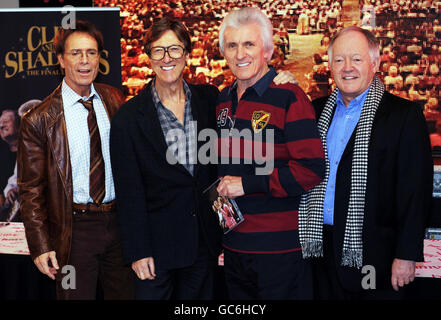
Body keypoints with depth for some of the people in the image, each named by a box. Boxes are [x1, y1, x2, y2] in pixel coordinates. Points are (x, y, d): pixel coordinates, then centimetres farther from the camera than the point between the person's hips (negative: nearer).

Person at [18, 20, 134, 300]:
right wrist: (40, 246, -9)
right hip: (74, 230, -3)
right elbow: (30, 190, -4)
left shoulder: (115, 101, 3)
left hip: (119, 222, 4)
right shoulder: (39, 120, -8)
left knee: (125, 294, 14)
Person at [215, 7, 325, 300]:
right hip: (234, 242, 7)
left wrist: (247, 184, -19)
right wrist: (220, 192, 6)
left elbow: (312, 169, -19)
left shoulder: (289, 98, -13)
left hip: (279, 247, -7)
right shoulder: (224, 100, 9)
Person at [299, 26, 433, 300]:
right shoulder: (317, 111, 10)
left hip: (373, 254, -4)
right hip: (322, 247, 5)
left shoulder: (404, 115, -6)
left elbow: (415, 191, -9)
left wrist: (406, 255, -12)